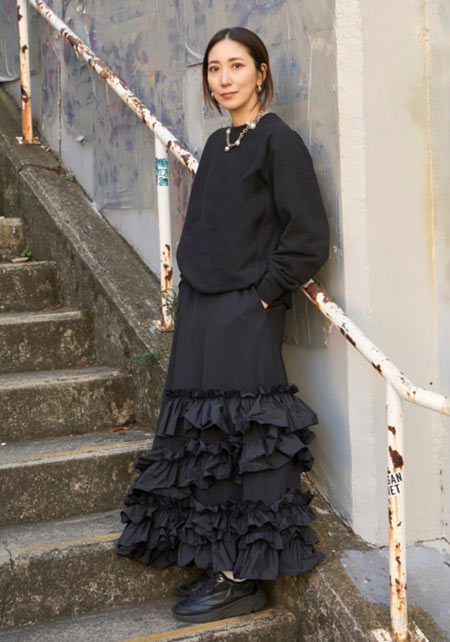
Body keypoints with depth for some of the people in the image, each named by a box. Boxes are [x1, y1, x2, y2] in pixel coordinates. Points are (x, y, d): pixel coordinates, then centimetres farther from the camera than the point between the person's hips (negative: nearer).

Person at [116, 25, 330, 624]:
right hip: (202, 313, 8)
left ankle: (244, 579, 6)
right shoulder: (217, 144, 16)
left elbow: (308, 236, -12)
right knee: (203, 438, 10)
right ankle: (220, 566, 21)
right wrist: (193, 293, 13)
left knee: (240, 437, -5)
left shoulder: (278, 140, -6)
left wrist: (261, 294, -12)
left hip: (245, 316, -8)